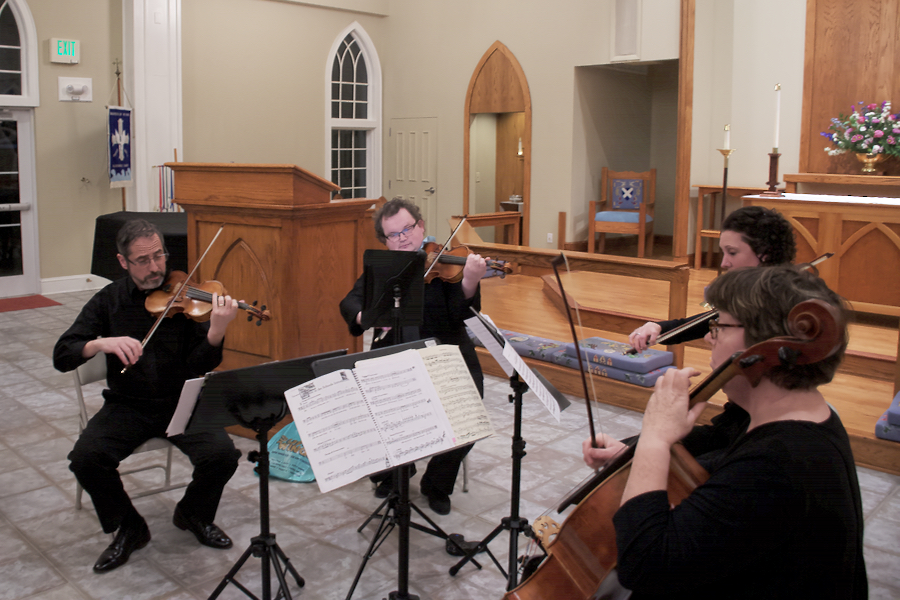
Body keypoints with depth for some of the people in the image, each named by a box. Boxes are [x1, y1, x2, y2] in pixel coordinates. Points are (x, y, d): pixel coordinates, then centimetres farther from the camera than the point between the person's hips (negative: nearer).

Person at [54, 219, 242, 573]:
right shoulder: (109, 301, 2)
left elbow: (200, 366, -12)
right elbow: (62, 356, -5)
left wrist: (216, 331, -32)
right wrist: (102, 343, -25)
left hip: (180, 402, -1)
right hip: (128, 406, 1)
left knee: (222, 453, -24)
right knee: (85, 458, -25)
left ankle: (194, 514, 10)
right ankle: (128, 528, 3)